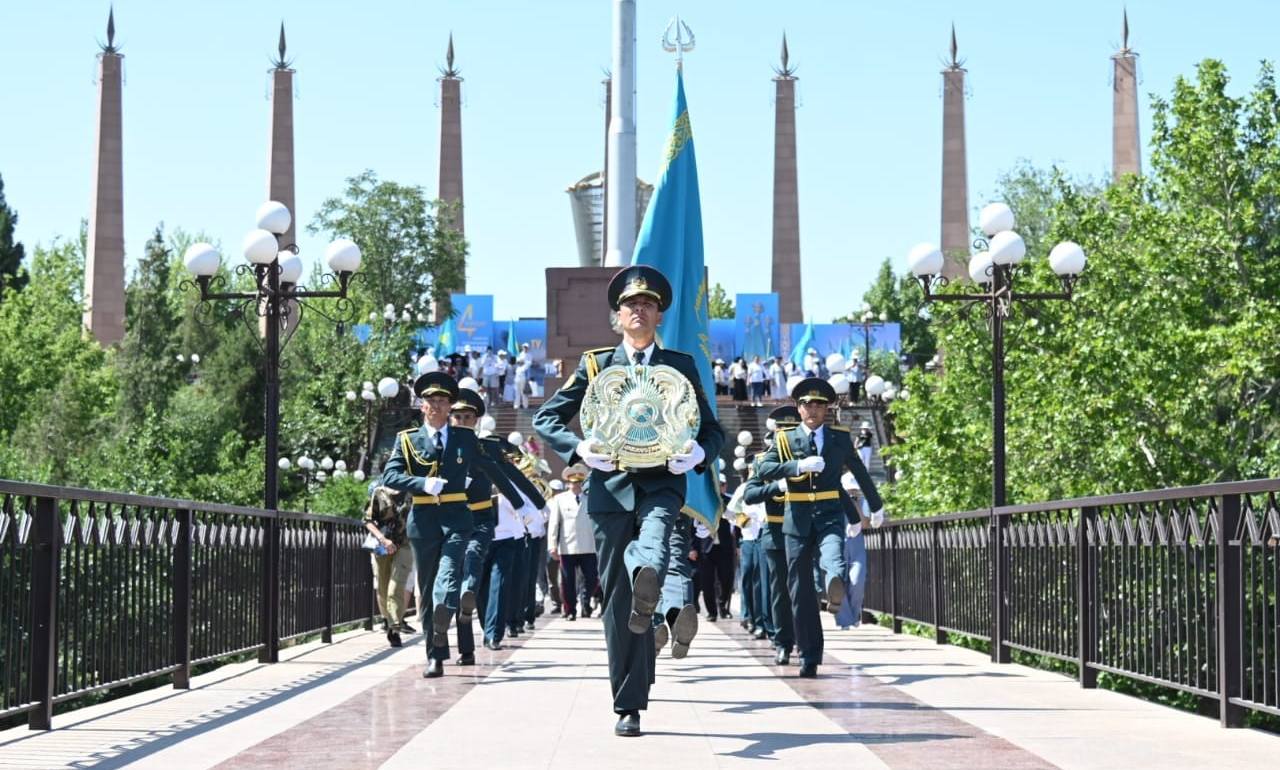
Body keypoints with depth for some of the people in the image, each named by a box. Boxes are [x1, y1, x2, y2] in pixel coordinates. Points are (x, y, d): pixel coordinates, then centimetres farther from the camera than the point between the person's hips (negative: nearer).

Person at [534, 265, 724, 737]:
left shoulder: (680, 365, 12)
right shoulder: (595, 365, 11)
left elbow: (712, 429, 13)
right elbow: (545, 419, 9)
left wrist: (699, 453, -11)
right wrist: (579, 448, -10)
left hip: (662, 483, 0)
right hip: (611, 487, 0)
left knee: (651, 555, -38)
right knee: (617, 602, 0)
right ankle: (628, 706, 6)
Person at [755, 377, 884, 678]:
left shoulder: (841, 438, 12)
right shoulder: (785, 439, 9)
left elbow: (860, 472, 24)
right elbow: (764, 469, -7)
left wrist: (876, 505, 35)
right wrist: (799, 466, -20)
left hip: (830, 515, -1)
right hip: (798, 519, 1)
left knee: (833, 557, -34)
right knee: (801, 589, 1)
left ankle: (836, 587, -69)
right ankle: (809, 658, 7)